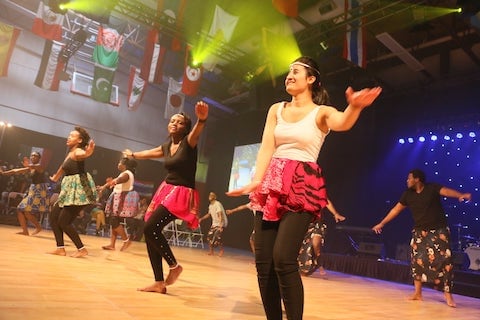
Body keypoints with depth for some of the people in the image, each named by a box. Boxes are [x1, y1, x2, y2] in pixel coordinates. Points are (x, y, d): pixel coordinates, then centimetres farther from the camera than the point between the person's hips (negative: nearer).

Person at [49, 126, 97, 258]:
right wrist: (56, 177, 51)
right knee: (53, 216, 9)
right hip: (69, 190, 9)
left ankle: (82, 249, 0)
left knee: (64, 221, -8)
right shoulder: (69, 153, 14)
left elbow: (85, 154, -39)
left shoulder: (78, 152, -13)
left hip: (79, 190, -9)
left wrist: (89, 151, -63)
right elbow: (64, 166, 34)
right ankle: (60, 248, 14)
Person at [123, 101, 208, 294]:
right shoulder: (166, 147, 13)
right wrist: (133, 155, 53)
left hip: (182, 193, -8)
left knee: (150, 228, -20)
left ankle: (174, 266, 1)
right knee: (150, 233, 1)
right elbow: (149, 153, 35)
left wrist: (202, 119, -55)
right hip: (166, 190, 8)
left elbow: (196, 132, -32)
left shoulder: (188, 142, -8)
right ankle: (159, 283, 9)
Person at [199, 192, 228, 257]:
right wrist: (201, 219, 16)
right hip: (214, 223, 8)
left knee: (217, 236, -21)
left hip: (222, 223, -8)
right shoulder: (210, 205, 8)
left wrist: (220, 226, -36)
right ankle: (211, 250, 11)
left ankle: (221, 250, -1)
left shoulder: (217, 204, -20)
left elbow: (220, 215, -29)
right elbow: (208, 214, 25)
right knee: (209, 235, -2)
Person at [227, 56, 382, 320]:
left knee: (283, 258, -19)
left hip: (302, 187, -4)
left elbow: (341, 122, -21)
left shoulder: (321, 112, 3)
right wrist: (256, 181, -12)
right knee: (263, 261, 0)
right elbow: (266, 148, 3)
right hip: (272, 185, 4)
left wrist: (354, 106, -44)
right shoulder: (276, 109, 14)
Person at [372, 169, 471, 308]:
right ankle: (417, 293, 9)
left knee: (444, 260, -7)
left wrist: (461, 195, -52)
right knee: (417, 260, -1)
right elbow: (396, 209, 7)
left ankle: (448, 294, 4)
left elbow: (446, 191, -30)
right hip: (420, 231, 4)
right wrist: (382, 223, 8)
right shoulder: (408, 194, 1)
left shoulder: (432, 188, -11)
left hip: (439, 230, -4)